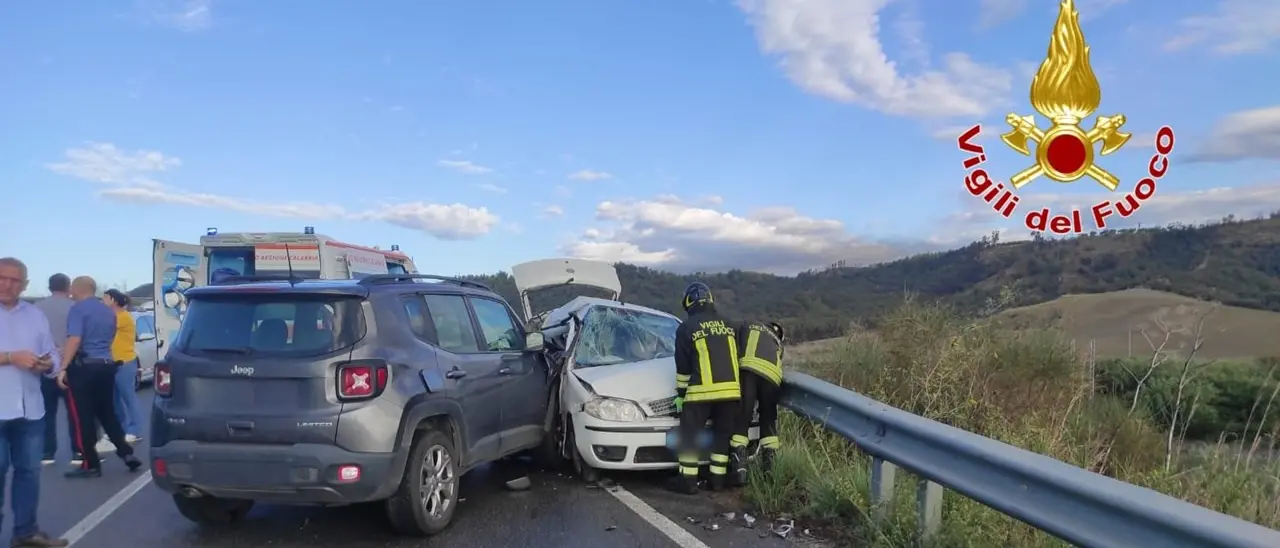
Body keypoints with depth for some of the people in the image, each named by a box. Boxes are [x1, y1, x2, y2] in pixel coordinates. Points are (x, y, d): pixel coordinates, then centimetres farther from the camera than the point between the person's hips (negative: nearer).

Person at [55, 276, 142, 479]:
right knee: (107, 413, 16)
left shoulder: (78, 309, -8)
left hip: (84, 366, -7)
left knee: (84, 417, -1)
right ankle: (127, 453, 11)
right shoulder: (109, 311, 16)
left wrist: (63, 368, -19)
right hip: (106, 365, 7)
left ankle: (91, 465, 2)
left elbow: (75, 340, -19)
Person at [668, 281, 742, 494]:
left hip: (700, 391, -4)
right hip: (730, 389, 4)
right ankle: (718, 478, 16)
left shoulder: (686, 328, 0)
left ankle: (688, 480, 4)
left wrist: (680, 393, 7)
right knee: (723, 434, 14)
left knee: (690, 435, 4)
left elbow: (683, 366, 0)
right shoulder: (728, 324, 13)